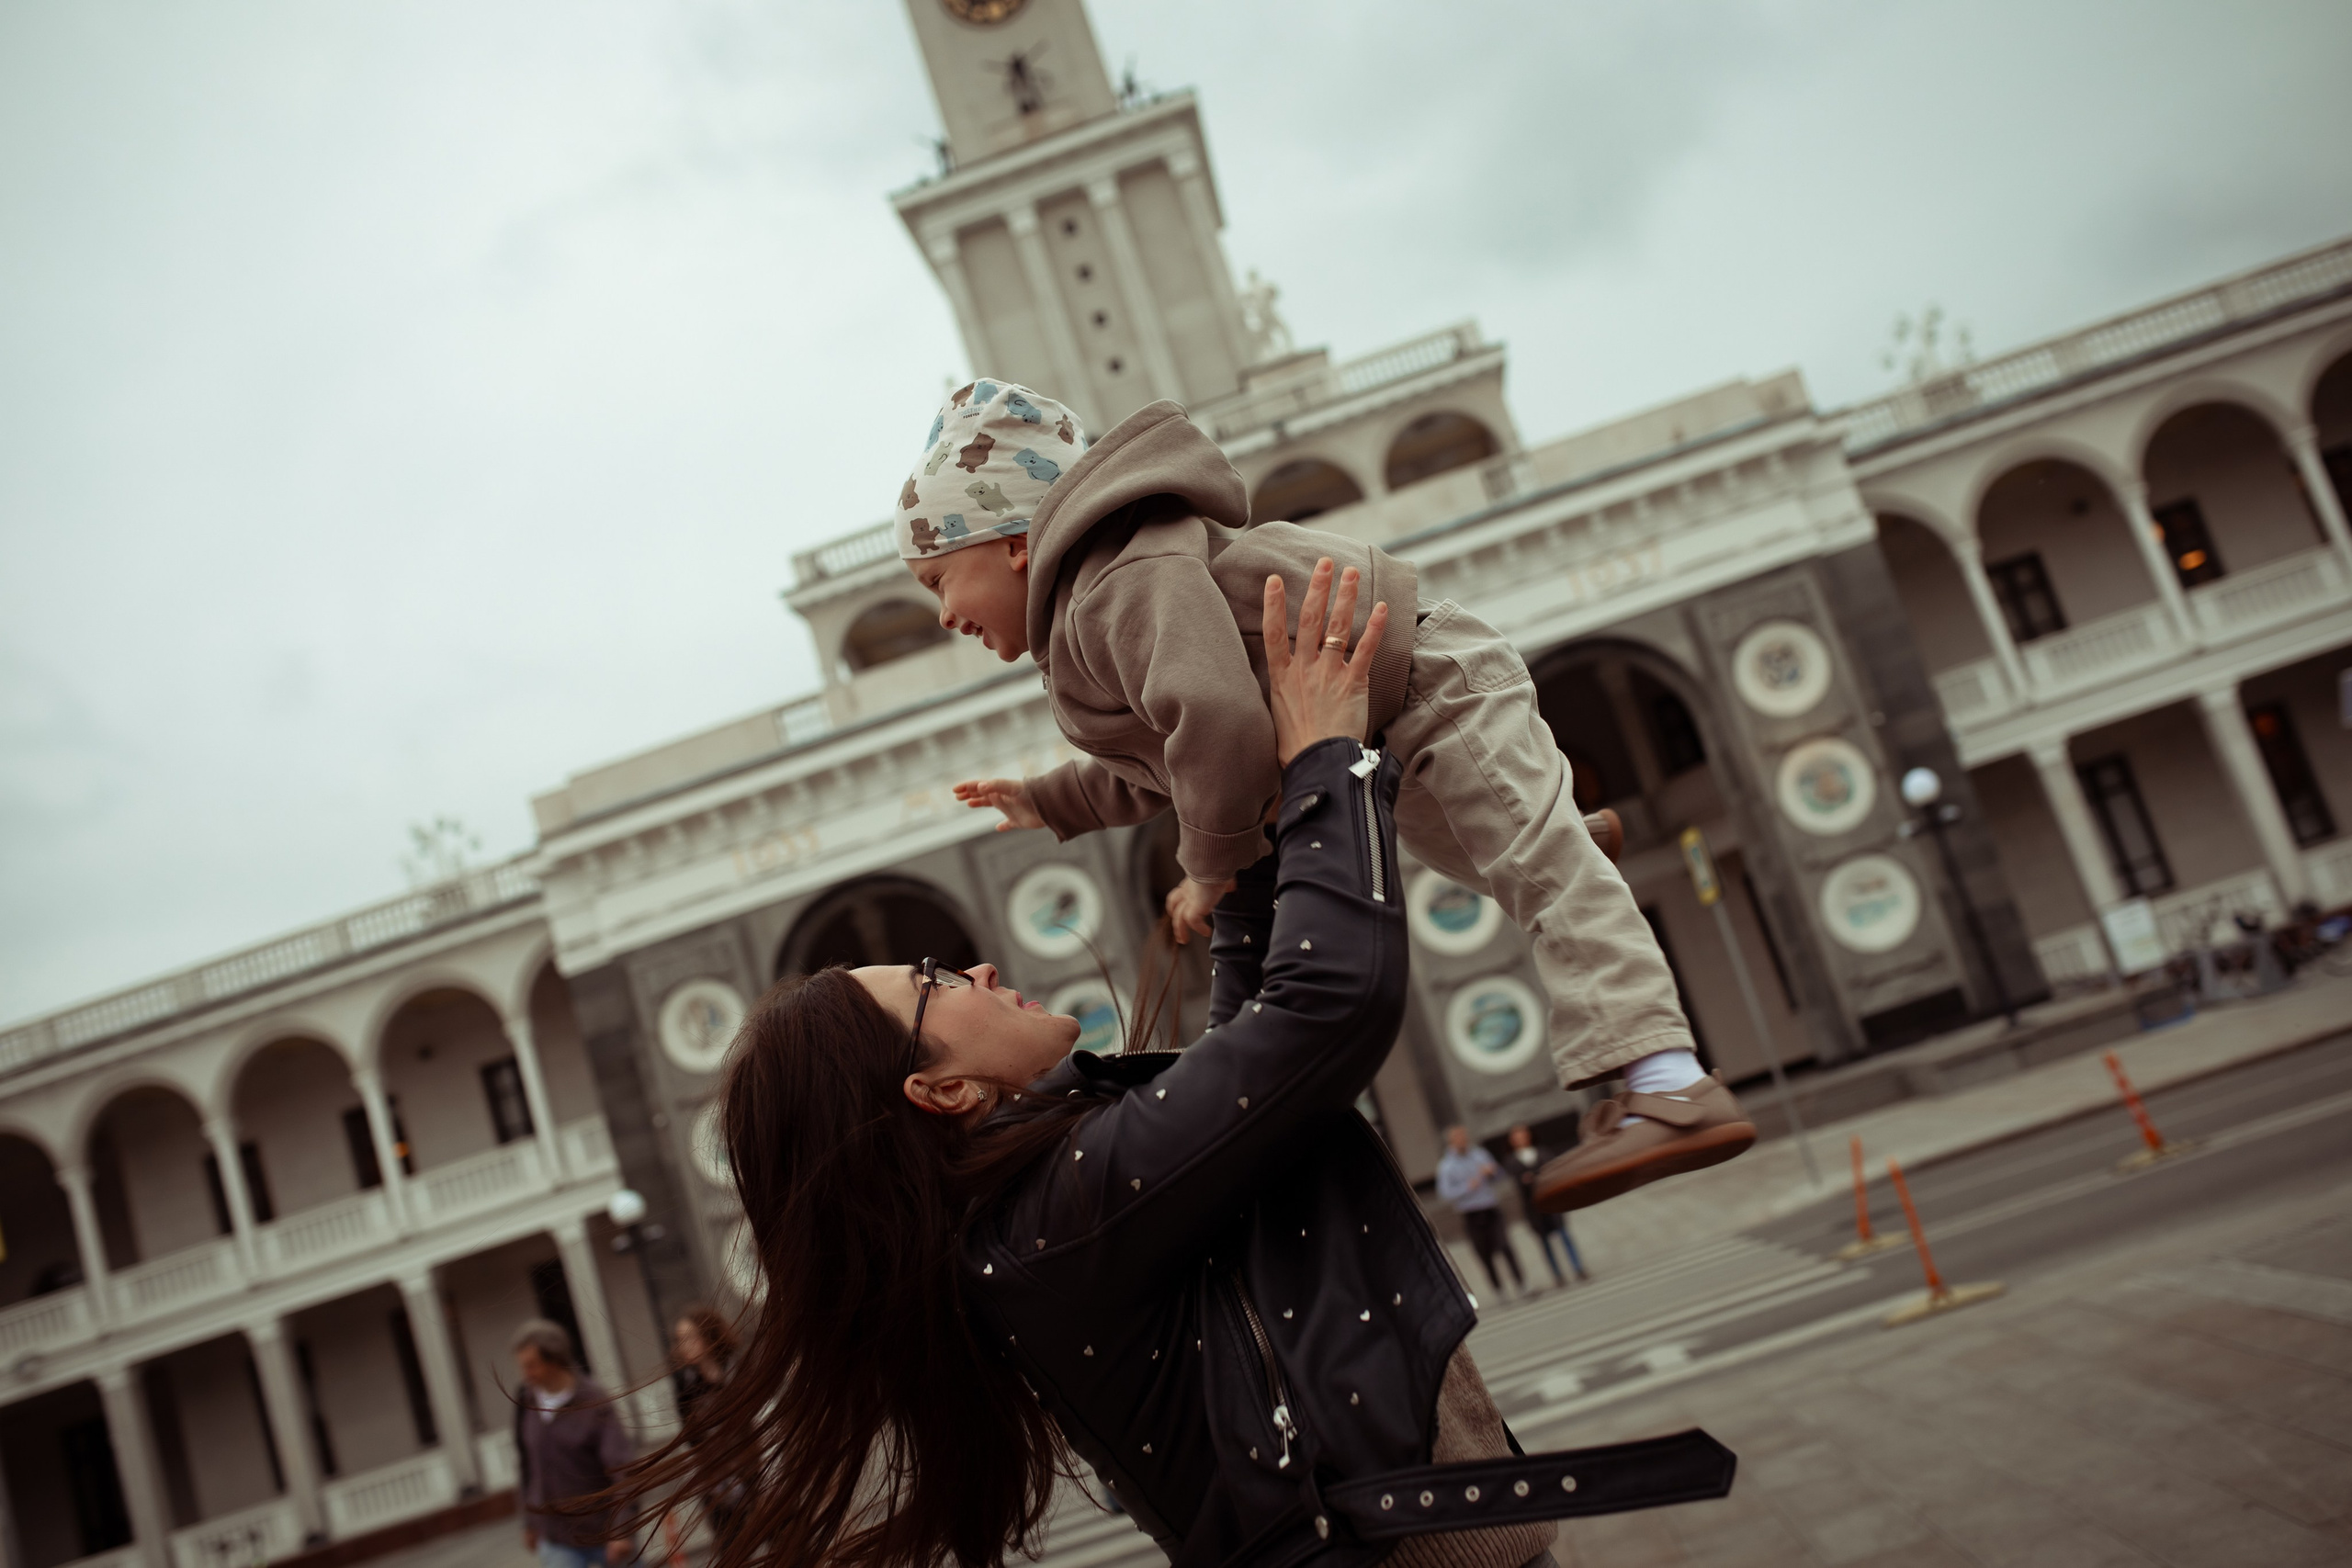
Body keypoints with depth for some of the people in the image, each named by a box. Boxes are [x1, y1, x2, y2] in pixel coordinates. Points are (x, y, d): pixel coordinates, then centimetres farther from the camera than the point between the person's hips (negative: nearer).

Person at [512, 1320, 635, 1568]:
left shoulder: (594, 1403, -15)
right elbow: (526, 1466, 12)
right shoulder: (527, 1404, 0)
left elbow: (623, 1469, -19)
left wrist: (622, 1530, -24)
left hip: (605, 1532, -3)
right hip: (557, 1541, 3)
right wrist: (529, 1522, 17)